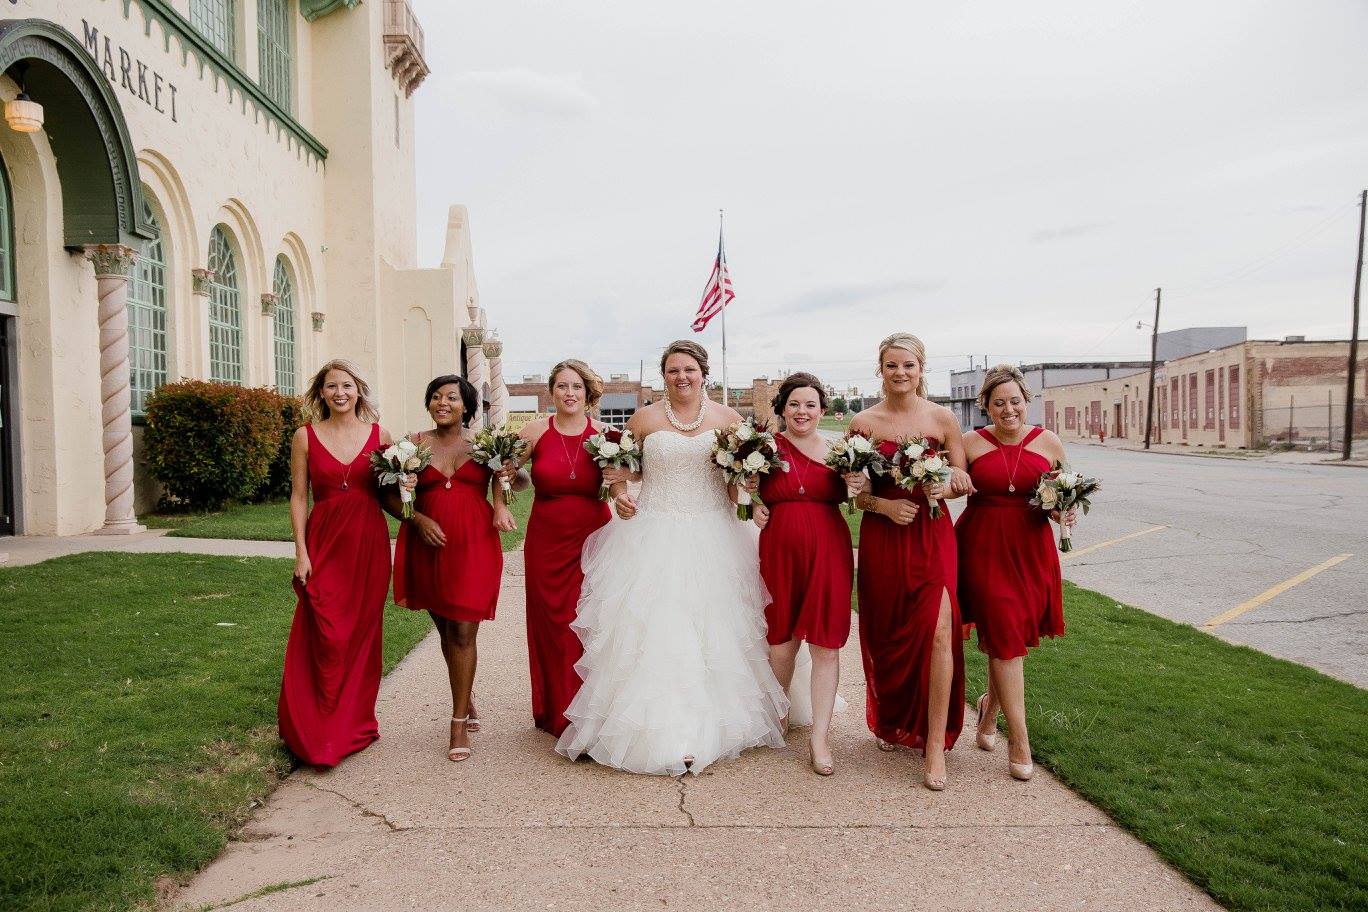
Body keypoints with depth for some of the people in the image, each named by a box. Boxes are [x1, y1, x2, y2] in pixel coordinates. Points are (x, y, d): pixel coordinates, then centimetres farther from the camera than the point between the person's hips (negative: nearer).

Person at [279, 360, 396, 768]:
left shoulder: (379, 434, 5)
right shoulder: (305, 436, 2)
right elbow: (298, 496, 1)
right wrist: (301, 551, -5)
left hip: (370, 544, 1)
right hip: (324, 543, -1)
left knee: (362, 635, 8)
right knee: (325, 638, -2)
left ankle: (354, 724, 23)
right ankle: (316, 732, 12)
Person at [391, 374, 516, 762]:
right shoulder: (415, 444, 5)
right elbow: (392, 494, 8)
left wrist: (501, 503, -11)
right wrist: (418, 518, -9)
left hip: (474, 544, -2)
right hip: (429, 544, 3)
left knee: (463, 632, -5)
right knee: (445, 629, 14)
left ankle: (459, 723, 5)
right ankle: (466, 701, 35)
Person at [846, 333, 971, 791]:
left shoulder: (942, 418, 2)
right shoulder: (863, 422, 2)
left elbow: (963, 481, 7)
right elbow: (855, 491, 5)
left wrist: (942, 486, -15)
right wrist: (884, 505, -14)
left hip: (932, 534, -1)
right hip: (881, 537, 1)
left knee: (938, 629, -13)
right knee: (885, 633, 11)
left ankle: (935, 743, -2)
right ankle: (892, 722, 36)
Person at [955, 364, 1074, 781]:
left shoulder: (1049, 442, 4)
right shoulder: (971, 444, -1)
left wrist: (1063, 513, -7)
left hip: (1030, 549, 2)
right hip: (984, 548, -2)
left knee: (1010, 638, 11)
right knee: (1005, 638, -4)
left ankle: (989, 707, 39)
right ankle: (1019, 740, 5)